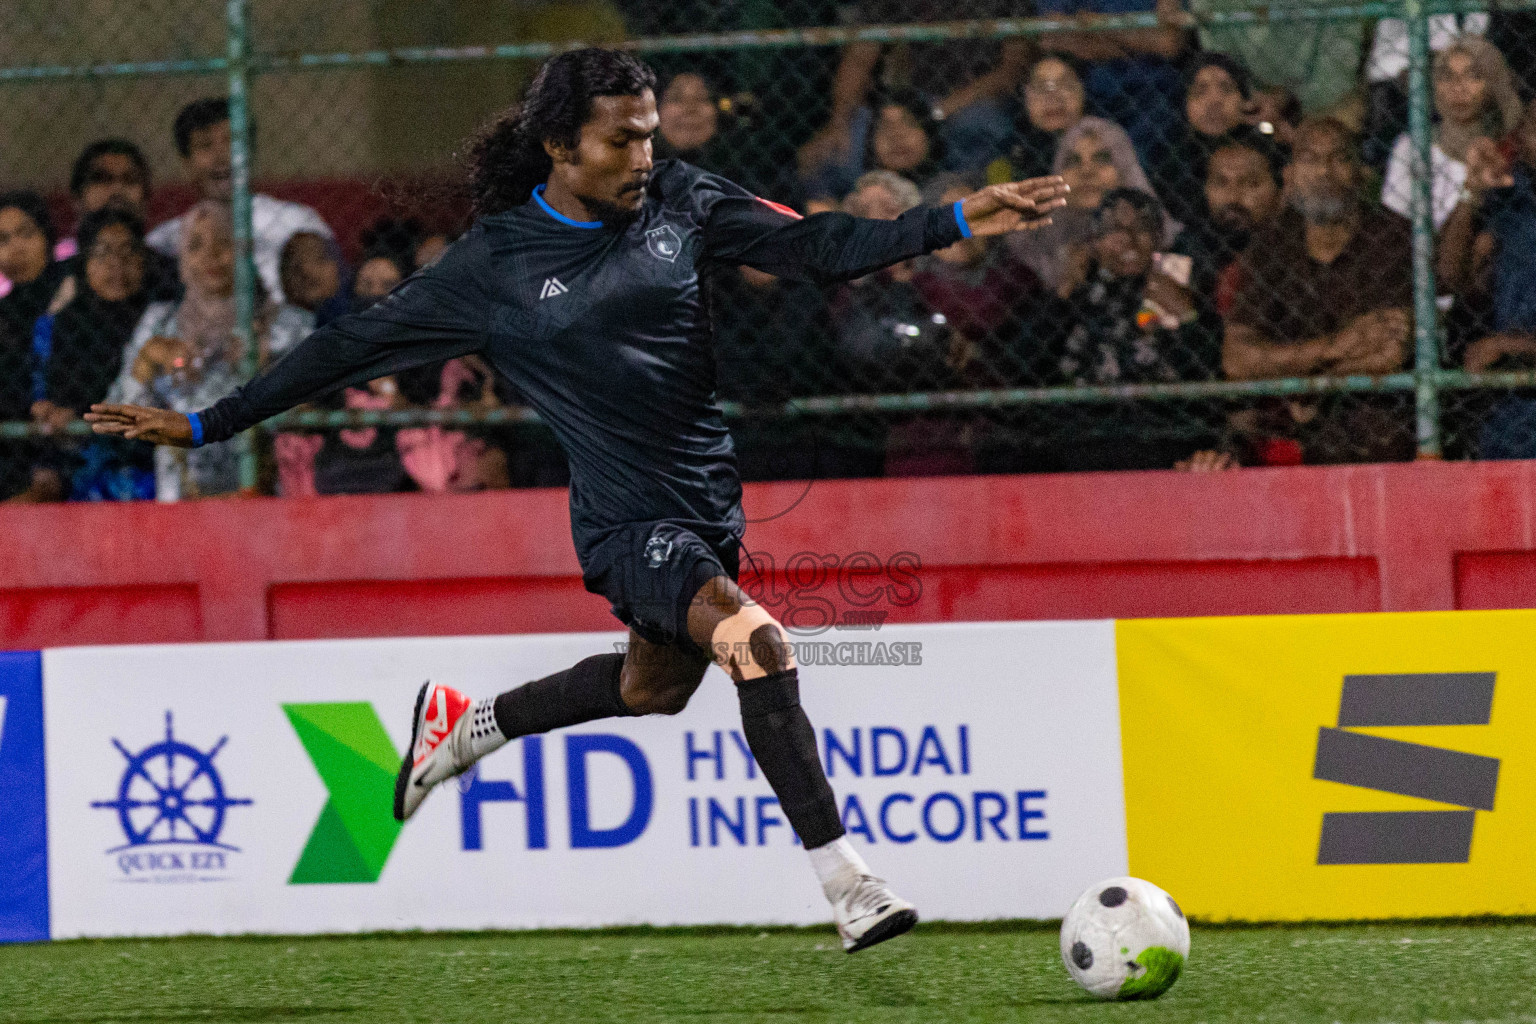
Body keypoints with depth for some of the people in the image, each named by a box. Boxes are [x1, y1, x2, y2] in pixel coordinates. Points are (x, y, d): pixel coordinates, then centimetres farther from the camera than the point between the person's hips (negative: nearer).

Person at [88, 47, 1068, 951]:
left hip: (711, 498, 6)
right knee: (758, 643, -25)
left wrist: (960, 221, -11)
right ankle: (848, 883, -22)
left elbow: (814, 248, 0)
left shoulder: (678, 202, 1)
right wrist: (206, 424, -2)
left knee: (654, 686, 21)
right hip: (626, 519, -6)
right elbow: (354, 345, -3)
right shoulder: (494, 264, -9)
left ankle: (468, 725, 46)